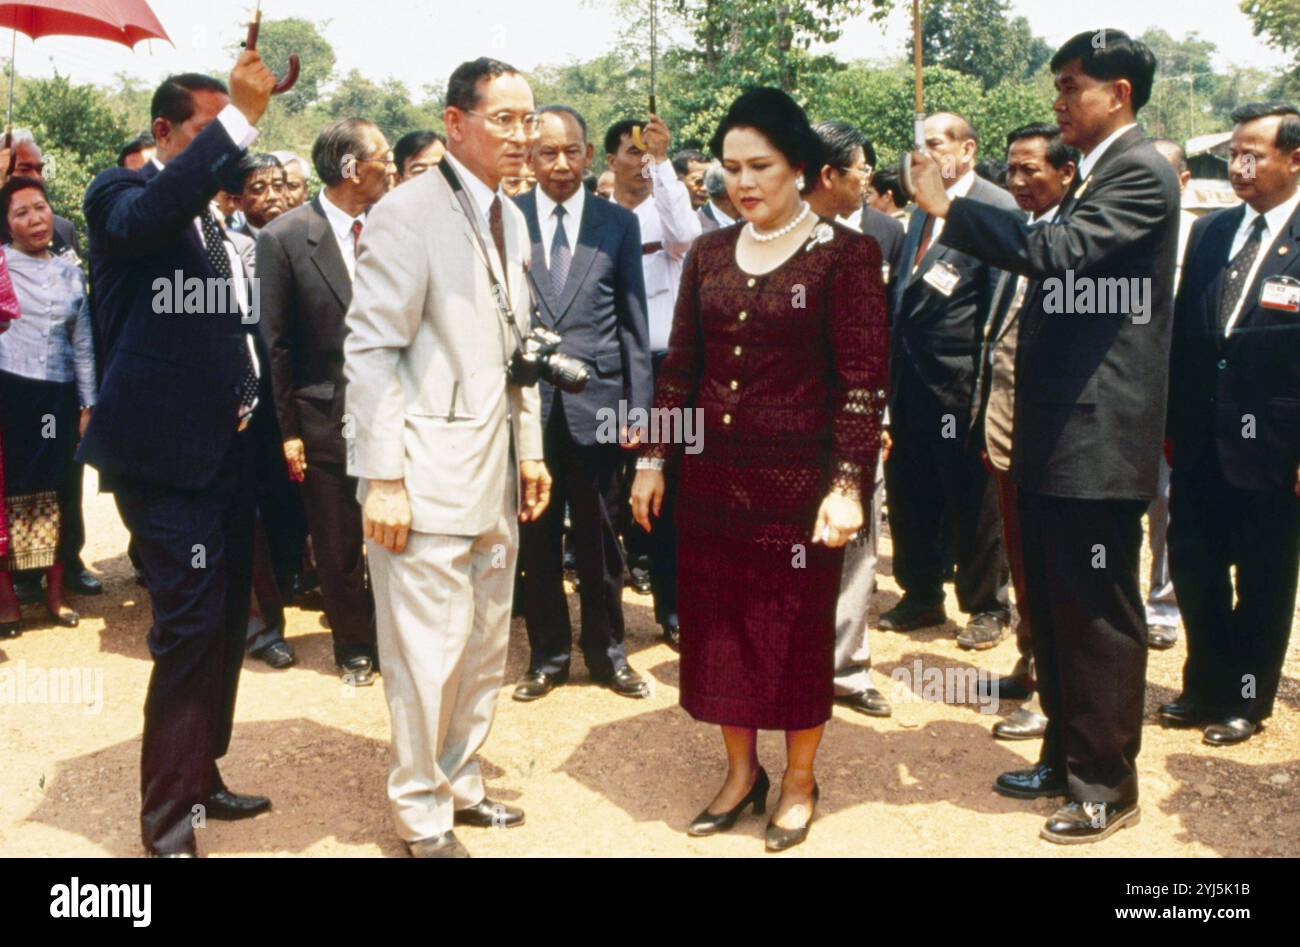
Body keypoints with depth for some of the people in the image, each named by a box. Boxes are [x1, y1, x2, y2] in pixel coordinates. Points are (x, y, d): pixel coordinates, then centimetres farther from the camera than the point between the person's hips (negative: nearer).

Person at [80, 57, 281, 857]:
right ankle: (168, 816, 4)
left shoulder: (218, 219, 17)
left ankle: (200, 777, 28)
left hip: (228, 447, 8)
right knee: (189, 627, -8)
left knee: (225, 624, 14)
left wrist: (263, 415, 19)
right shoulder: (124, 193, -6)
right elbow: (153, 212, -32)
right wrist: (241, 116, -34)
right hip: (166, 451, -8)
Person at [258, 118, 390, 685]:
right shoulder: (284, 238, -7)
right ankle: (354, 647, 30)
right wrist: (288, 429, -4)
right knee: (339, 549, 11)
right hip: (327, 420, -2)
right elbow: (276, 344, -4)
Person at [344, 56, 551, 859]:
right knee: (429, 653, 0)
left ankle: (461, 783, 34)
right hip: (429, 473, -8)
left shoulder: (511, 218, 13)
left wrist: (531, 451, 15)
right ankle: (421, 815, 19)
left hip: (496, 472, 8)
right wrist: (383, 478, -17)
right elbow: (370, 349, -14)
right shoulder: (409, 212, -11)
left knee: (487, 649, 16)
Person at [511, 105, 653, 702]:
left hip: (597, 403, 0)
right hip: (526, 404, 0)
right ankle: (547, 655, 24)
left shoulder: (619, 223, 5)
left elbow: (633, 320, 5)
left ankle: (606, 651, 26)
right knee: (536, 540, 10)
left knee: (600, 538, 10)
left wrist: (636, 406, -1)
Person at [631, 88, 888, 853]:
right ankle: (741, 769, 30)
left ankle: (800, 780, 27)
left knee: (798, 628, 7)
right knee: (715, 623, 10)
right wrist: (653, 460, 8)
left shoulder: (844, 254, -6)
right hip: (714, 474, 5)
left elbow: (864, 380, -10)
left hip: (799, 476, -4)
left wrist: (849, 482, -17)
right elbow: (681, 368, 11)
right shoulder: (709, 255, 8)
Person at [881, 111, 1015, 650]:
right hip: (911, 373, 8)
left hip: (959, 377, -7)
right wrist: (894, 362, 12)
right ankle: (921, 596, 30)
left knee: (972, 498, 4)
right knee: (908, 491, 14)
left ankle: (987, 606, 19)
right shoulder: (924, 209, 16)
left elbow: (1001, 301, -11)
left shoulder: (995, 207, -8)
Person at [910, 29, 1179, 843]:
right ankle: (1066, 754, 30)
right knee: (1054, 608, 16)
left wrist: (949, 208, -20)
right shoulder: (1094, 176, 18)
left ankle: (1107, 785, 13)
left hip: (1098, 439, -10)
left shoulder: (1140, 172, -12)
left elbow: (1055, 253, -26)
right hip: (1055, 436, 10)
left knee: (1099, 616, 0)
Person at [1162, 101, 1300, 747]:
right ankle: (1206, 687, 31)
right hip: (1201, 439, 5)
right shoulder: (1210, 231, 9)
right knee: (1193, 563, 13)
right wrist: (1171, 420, 8)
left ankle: (1246, 699, 27)